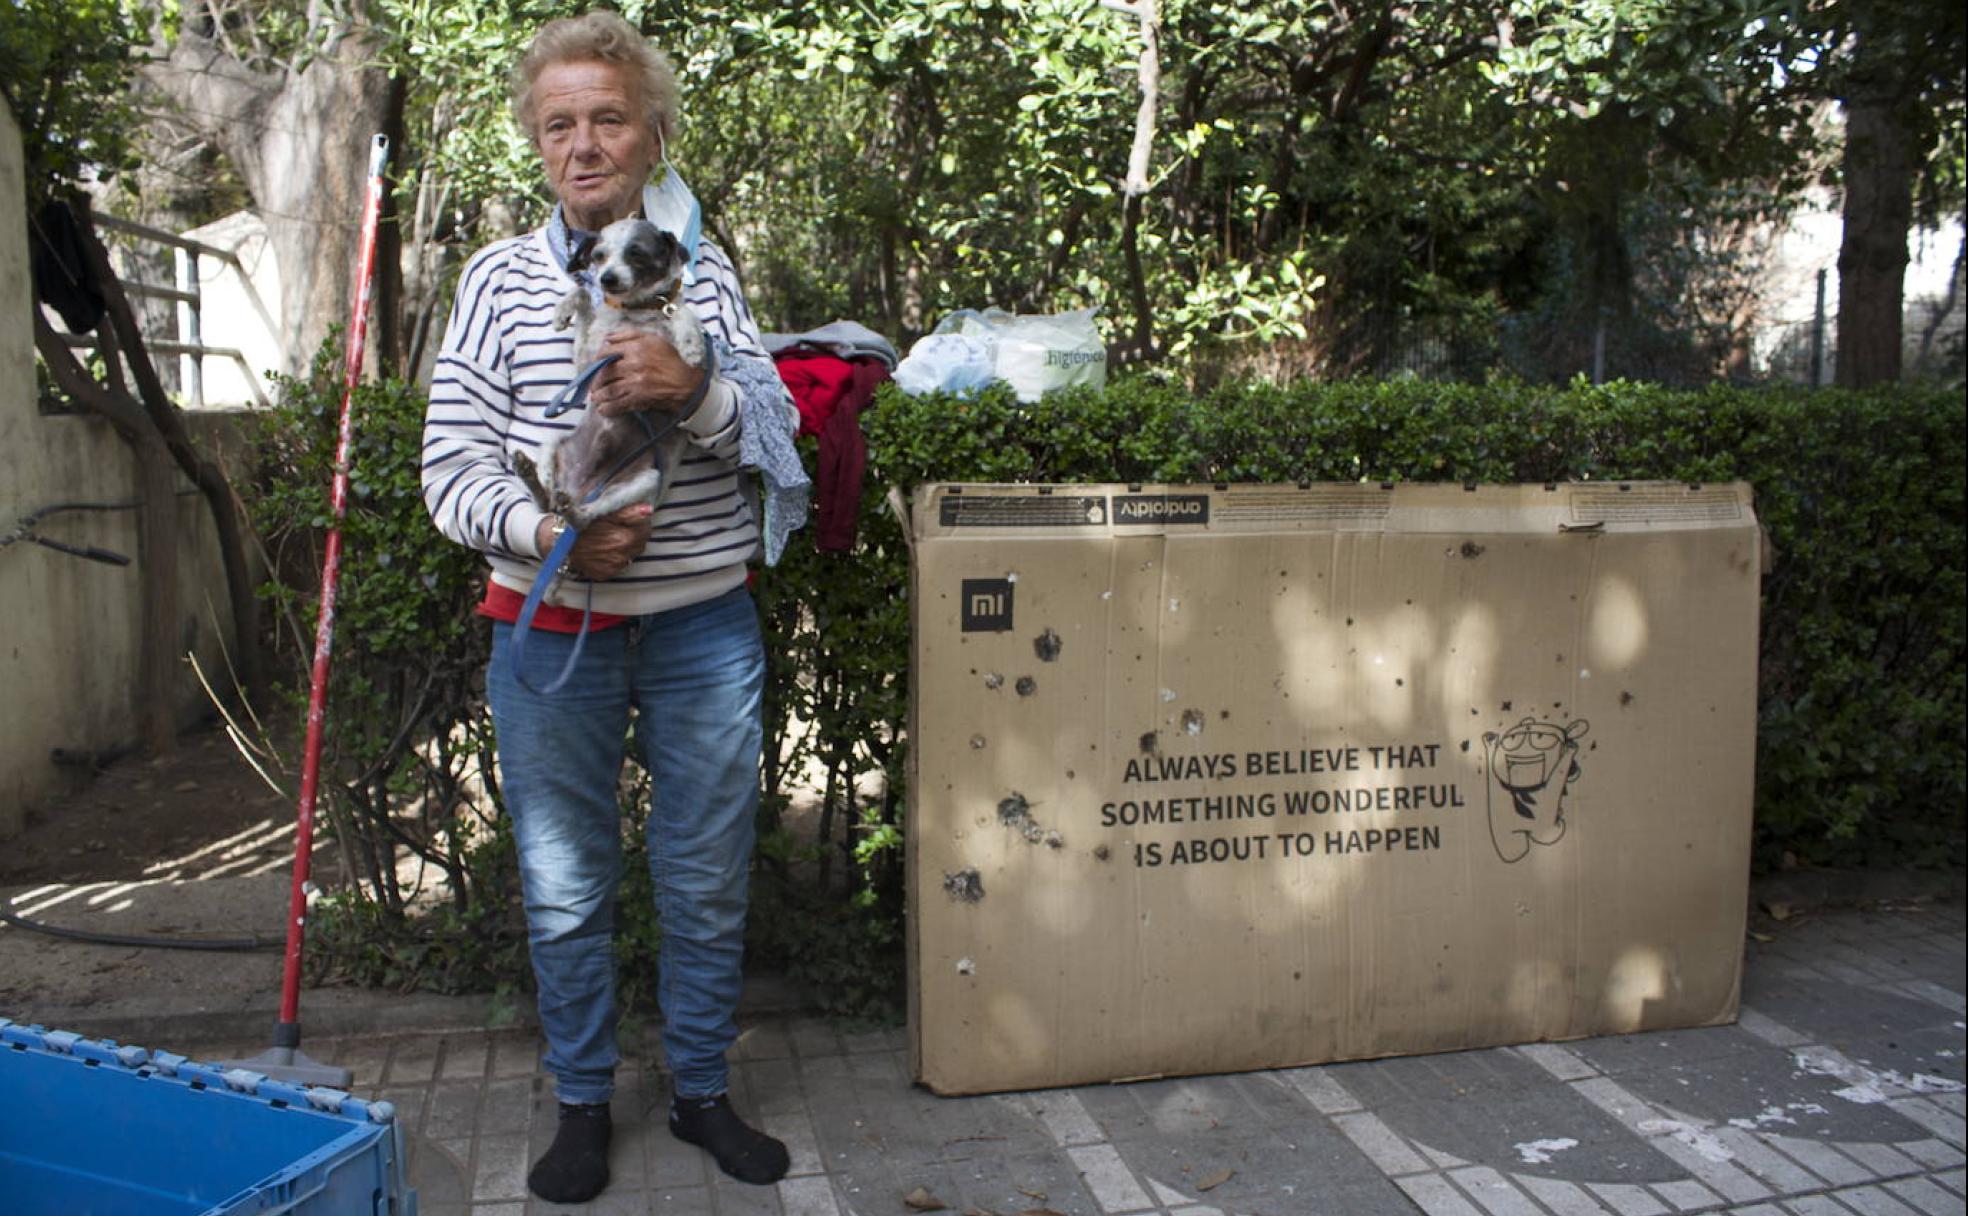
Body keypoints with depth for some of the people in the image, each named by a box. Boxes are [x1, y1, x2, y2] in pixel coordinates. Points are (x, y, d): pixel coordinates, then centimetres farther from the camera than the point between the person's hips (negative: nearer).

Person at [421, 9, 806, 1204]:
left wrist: (693, 388, -20)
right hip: (552, 626, 0)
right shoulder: (501, 277, 3)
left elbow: (777, 432, 0)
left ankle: (704, 1090, 29)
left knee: (710, 877, 10)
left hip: (703, 623, 1)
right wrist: (549, 533, -21)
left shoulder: (704, 268, 6)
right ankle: (584, 1103, 29)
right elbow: (451, 468, -3)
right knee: (566, 884, 9)